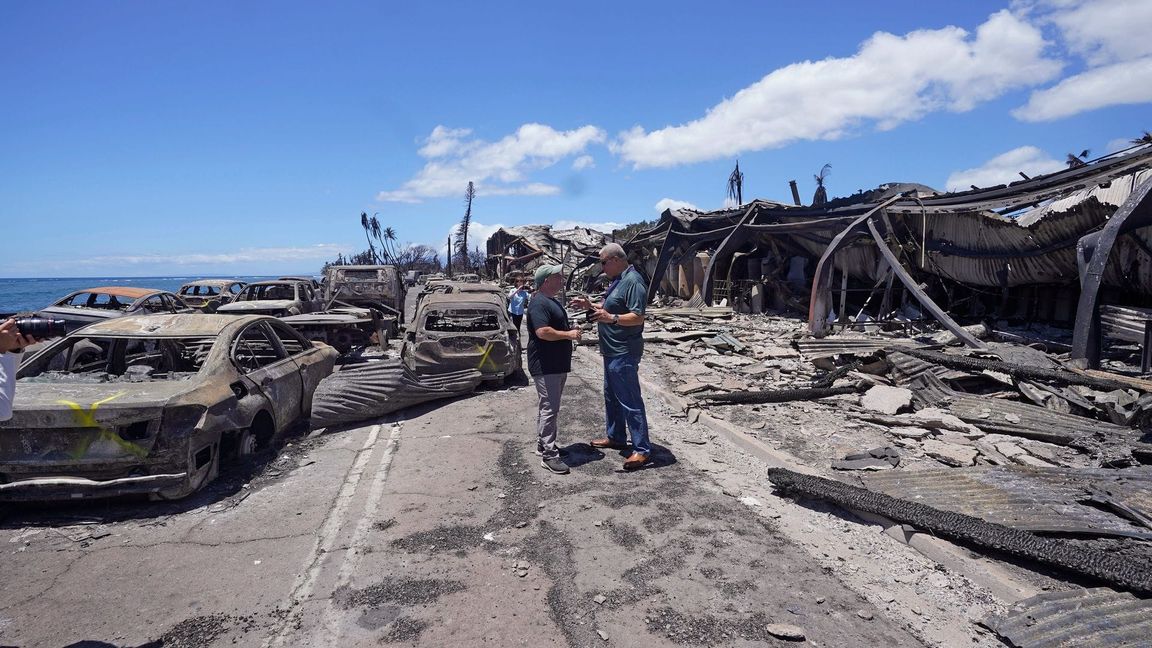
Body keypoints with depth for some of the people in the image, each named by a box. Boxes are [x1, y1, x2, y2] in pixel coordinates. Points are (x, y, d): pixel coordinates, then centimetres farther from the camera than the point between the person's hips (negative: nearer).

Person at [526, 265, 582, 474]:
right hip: (545, 366, -11)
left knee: (548, 406, 18)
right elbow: (543, 332, -27)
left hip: (558, 364, 11)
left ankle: (542, 443, 29)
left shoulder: (553, 301, 18)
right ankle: (549, 455, -6)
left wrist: (571, 329, 11)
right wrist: (568, 335, -18)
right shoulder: (539, 303, -16)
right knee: (549, 408, -9)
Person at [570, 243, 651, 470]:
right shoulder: (618, 280, 13)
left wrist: (611, 318, -35)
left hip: (624, 353, -11)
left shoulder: (633, 281, -19)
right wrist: (590, 305, 10)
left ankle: (642, 449, 1)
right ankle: (615, 437, 34)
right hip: (612, 350, 11)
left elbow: (638, 317, -25)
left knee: (630, 400, -6)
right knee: (611, 396, 20)